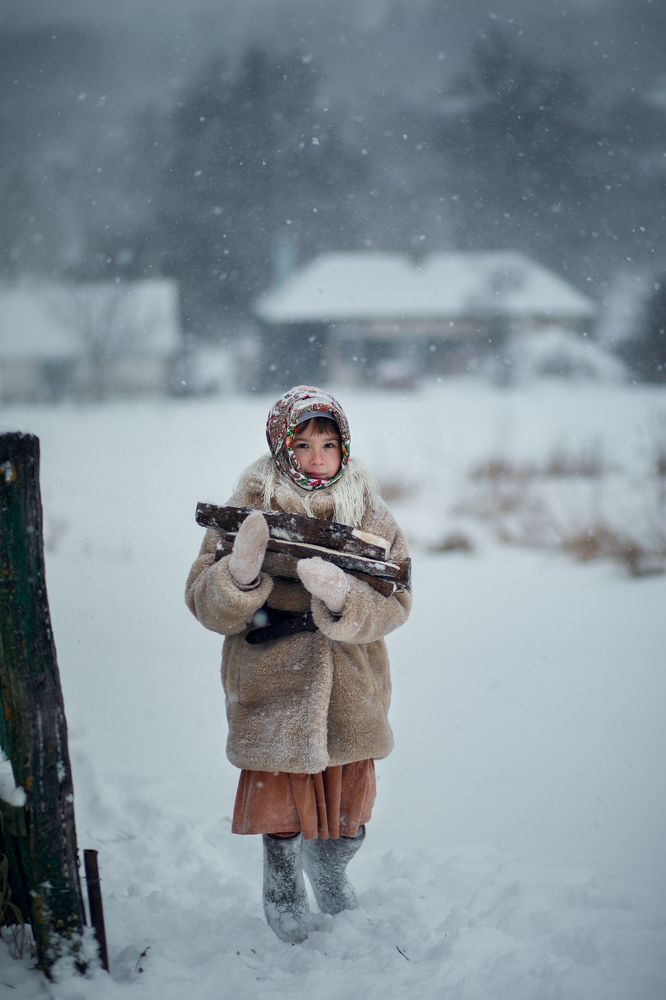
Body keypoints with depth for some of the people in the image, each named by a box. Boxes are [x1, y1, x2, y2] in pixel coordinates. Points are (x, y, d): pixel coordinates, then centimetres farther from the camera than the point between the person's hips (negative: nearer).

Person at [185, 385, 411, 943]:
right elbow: (206, 605, -8)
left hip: (350, 687, 2)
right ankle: (283, 893, 33)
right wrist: (241, 572, -29)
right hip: (272, 684, -2)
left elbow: (394, 603, -9)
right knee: (281, 792, 5)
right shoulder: (250, 508, -6)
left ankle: (331, 871, 46)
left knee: (349, 804, 14)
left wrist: (342, 594, -29)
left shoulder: (369, 513, -1)